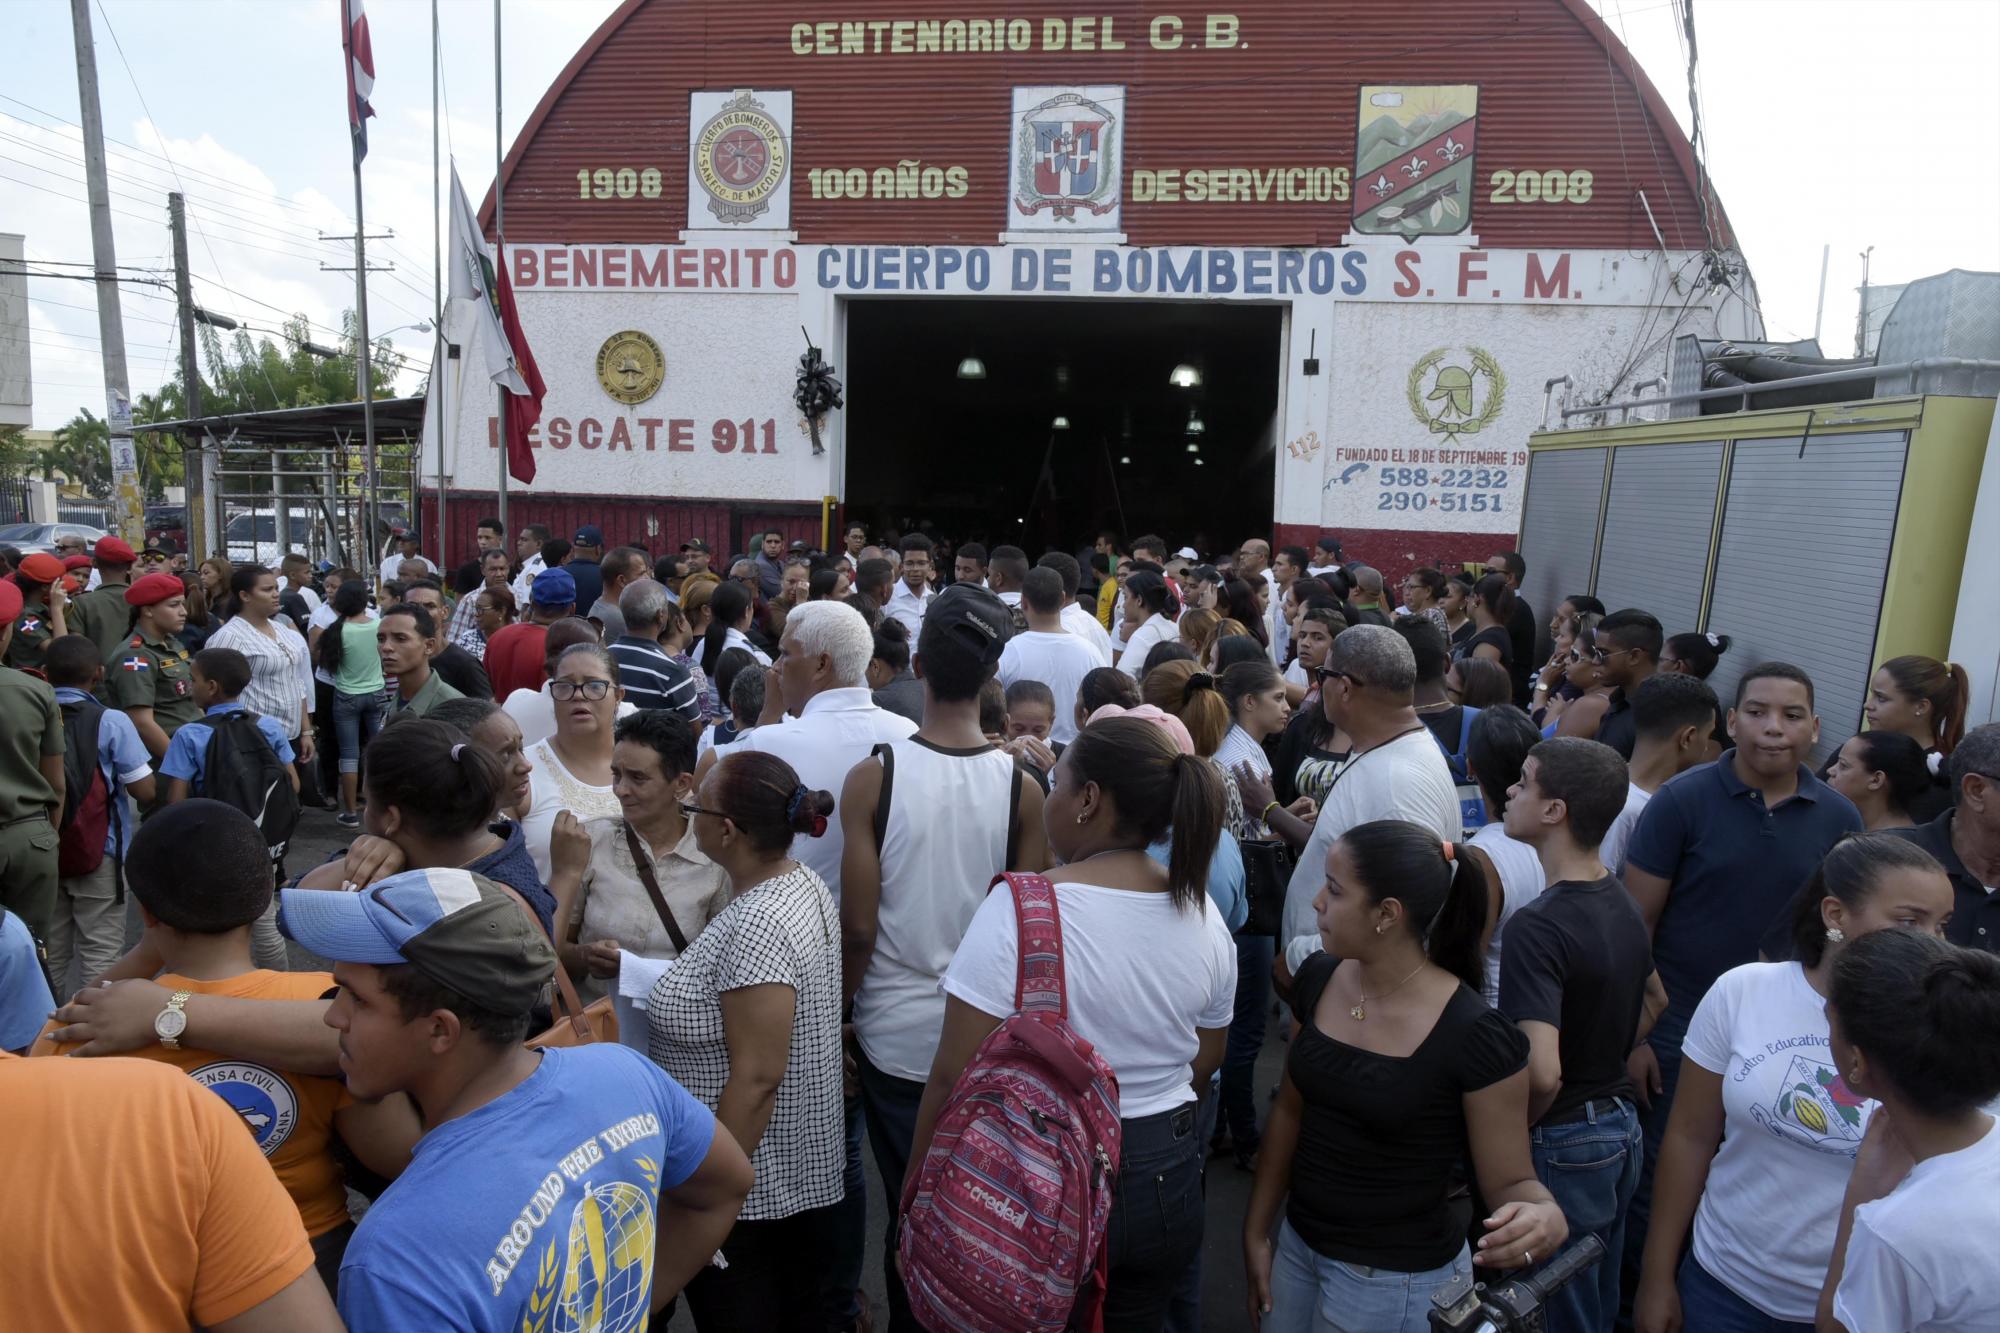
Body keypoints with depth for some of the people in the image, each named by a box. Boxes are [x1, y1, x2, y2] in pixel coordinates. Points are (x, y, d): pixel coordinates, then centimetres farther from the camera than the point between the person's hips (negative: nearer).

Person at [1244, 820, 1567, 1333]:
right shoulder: (1317, 979, -8)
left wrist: (1545, 1215, -35)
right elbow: (1290, 1111, 4)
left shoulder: (1474, 1037, -24)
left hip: (1398, 1277, -5)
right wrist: (1256, 1231, 6)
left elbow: (1510, 1180, -13)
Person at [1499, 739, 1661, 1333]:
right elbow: (1655, 1002, 18)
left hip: (1562, 1147, -8)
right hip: (1622, 1128, 8)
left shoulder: (1538, 924, -28)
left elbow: (1541, 1073, -34)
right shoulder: (1622, 904, 0)